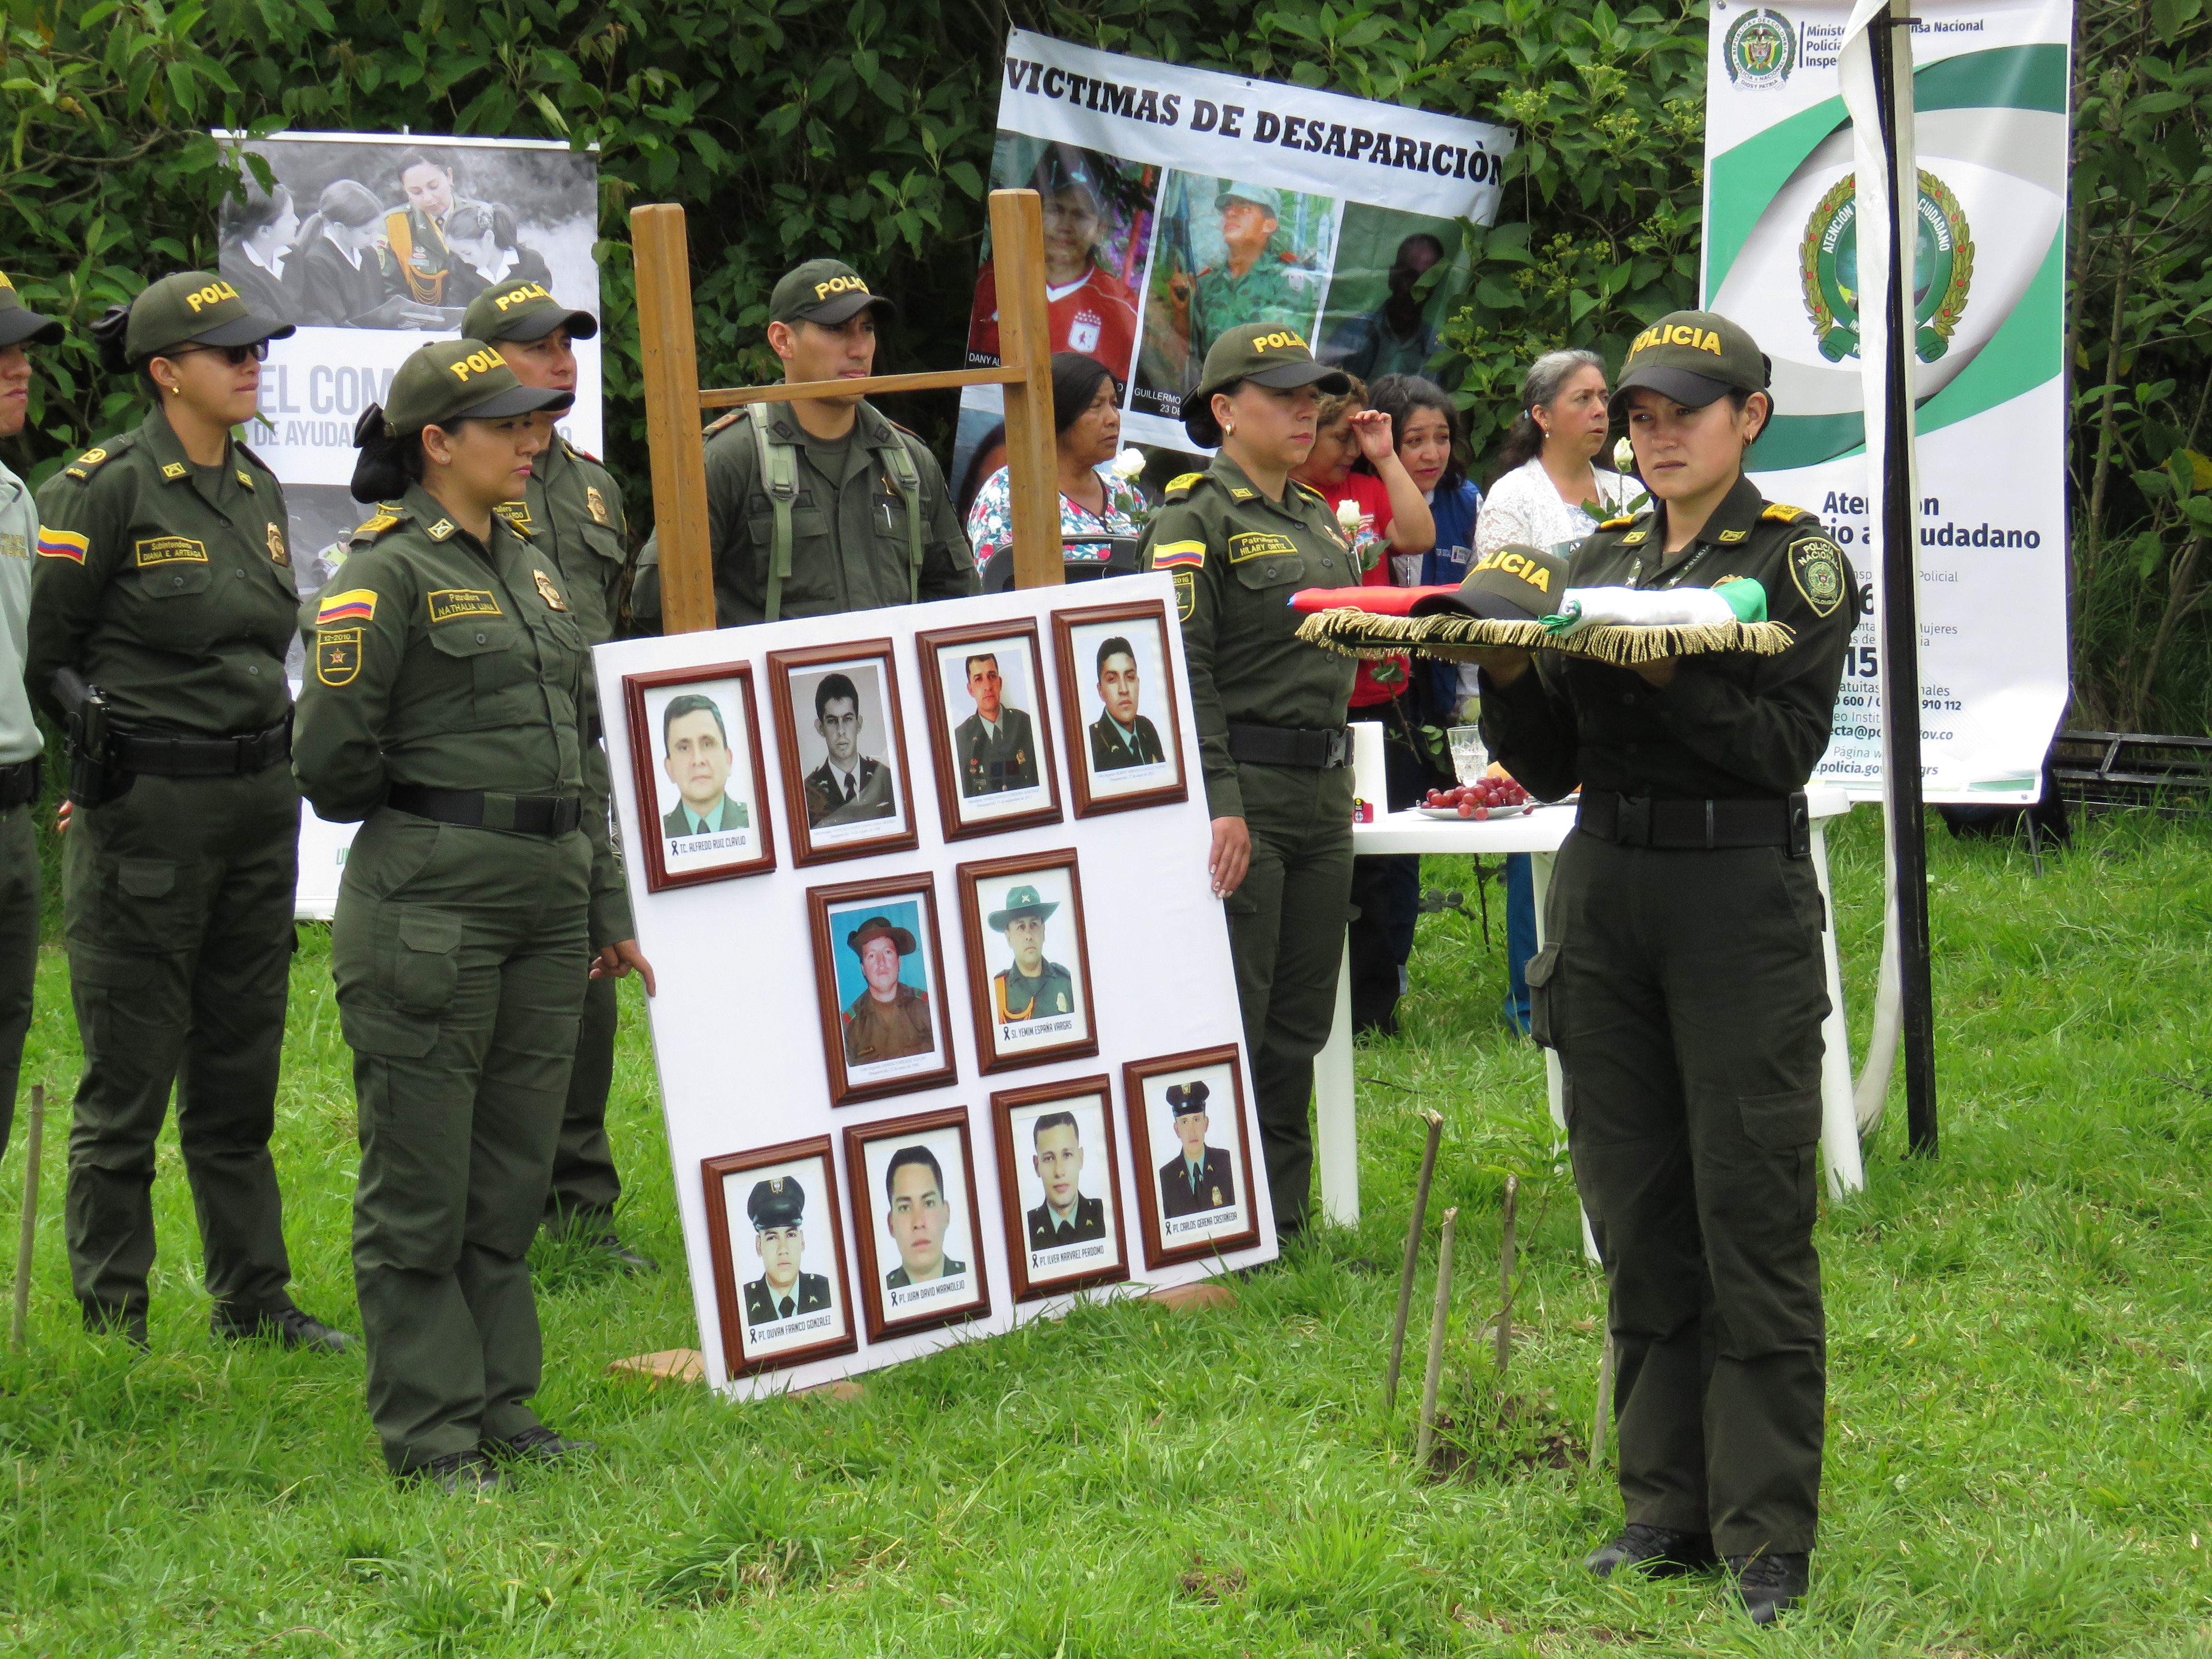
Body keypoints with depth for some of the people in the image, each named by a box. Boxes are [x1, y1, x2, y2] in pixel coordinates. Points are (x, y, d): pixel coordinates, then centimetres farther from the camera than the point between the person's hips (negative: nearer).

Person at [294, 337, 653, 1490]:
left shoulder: (530, 566, 16)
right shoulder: (386, 573, -9)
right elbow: (330, 758, -12)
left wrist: (606, 905, 18)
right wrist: (425, 812, 5)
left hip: (547, 898, 7)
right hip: (432, 904, -7)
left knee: (514, 1171, 11)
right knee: (420, 1184, 0)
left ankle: (499, 1406, 20)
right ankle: (427, 1434, 5)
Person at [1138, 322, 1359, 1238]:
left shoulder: (1318, 517, 17)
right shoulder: (1195, 519, -8)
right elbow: (1182, 673, -15)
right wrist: (1218, 806, -22)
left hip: (1322, 788, 8)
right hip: (1242, 787, -8)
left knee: (1299, 1024, 10)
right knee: (1231, 1024, -6)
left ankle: (1283, 1221, 17)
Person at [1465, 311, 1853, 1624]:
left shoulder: (1798, 559, -1)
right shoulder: (1600, 560, 13)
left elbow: (1787, 744, -12)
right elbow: (1550, 767, 11)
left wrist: (1662, 672, -24)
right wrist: (1505, 672, -7)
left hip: (1743, 902, -5)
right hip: (1606, 898, 5)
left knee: (1751, 1220, -5)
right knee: (1639, 1219, 9)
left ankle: (1768, 1537, 0)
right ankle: (1668, 1506, 18)